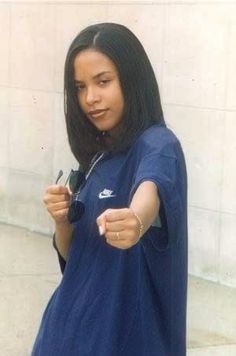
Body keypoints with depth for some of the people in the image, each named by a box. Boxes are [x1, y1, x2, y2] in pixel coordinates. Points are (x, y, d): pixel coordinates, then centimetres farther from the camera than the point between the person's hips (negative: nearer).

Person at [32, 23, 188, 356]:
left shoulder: (157, 146, -15)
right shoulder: (95, 156, 7)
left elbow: (151, 190, -39)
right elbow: (72, 254, 11)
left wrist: (136, 221, -60)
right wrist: (62, 220, -9)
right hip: (76, 324, 7)